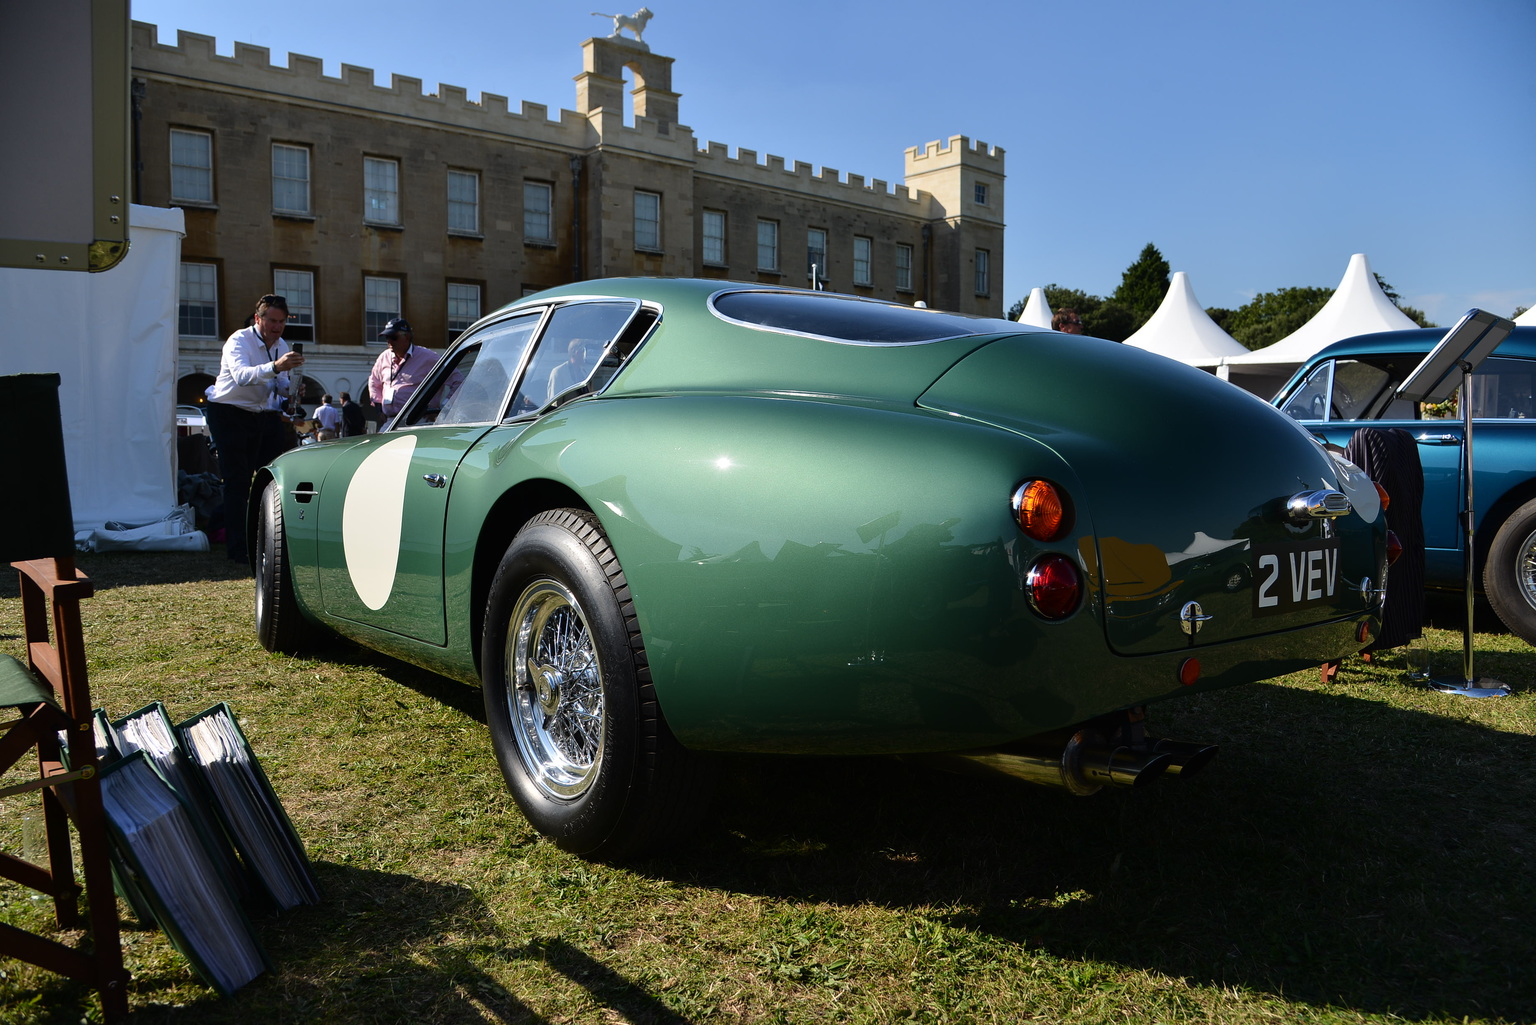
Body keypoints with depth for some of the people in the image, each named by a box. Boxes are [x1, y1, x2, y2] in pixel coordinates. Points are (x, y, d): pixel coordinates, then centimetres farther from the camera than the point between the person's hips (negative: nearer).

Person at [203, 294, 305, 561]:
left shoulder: (282, 346, 5)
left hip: (262, 415, 7)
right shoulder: (239, 341, -17)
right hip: (229, 414, -7)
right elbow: (242, 375, -38)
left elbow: (282, 387, 12)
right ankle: (236, 547, -6)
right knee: (237, 480, -9)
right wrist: (275, 367, -55)